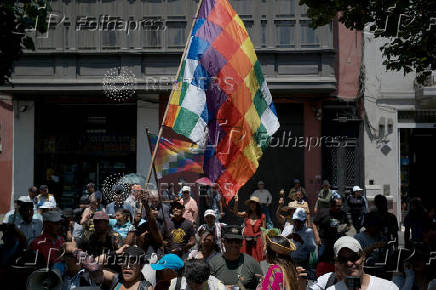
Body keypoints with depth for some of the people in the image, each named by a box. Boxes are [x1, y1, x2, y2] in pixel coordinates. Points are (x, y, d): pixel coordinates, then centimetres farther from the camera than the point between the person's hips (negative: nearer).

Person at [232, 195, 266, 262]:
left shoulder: (261, 216, 1)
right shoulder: (246, 214, 6)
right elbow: (236, 213, -8)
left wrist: (264, 243, -1)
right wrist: (236, 202, -21)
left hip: (257, 241, -2)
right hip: (247, 241, 2)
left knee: (256, 261, -2)